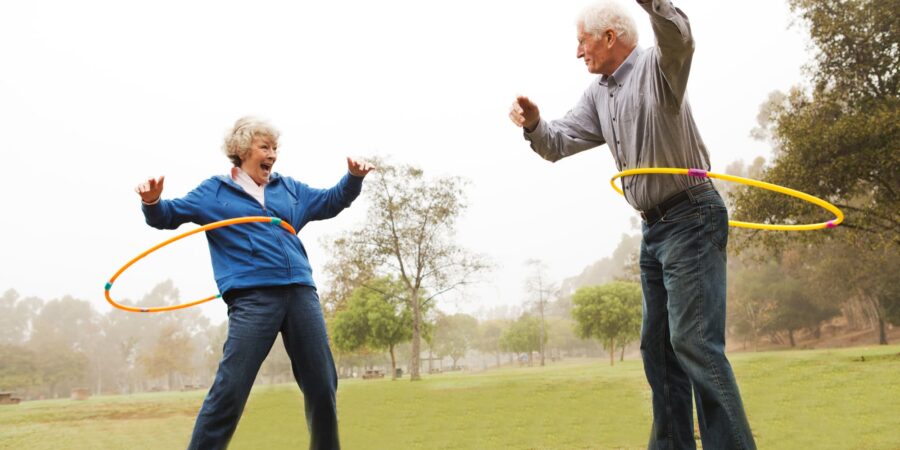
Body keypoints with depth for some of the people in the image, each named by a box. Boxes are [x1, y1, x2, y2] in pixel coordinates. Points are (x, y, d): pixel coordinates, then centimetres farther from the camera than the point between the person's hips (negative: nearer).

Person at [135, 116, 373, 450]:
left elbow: (330, 202, 30)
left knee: (322, 385, 9)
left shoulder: (288, 188, 20)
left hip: (300, 292, 5)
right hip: (252, 298, -4)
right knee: (230, 389, -11)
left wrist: (353, 178, 12)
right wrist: (152, 202, -16)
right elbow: (168, 216, 7)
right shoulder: (214, 191, 10)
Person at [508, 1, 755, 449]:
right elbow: (559, 143, 11)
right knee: (657, 346, 11)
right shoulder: (597, 94, 16)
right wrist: (534, 125, -10)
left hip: (691, 218, -9)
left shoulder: (656, 66, -10)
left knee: (693, 340, -15)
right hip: (654, 228, 9)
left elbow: (679, 38, -32)